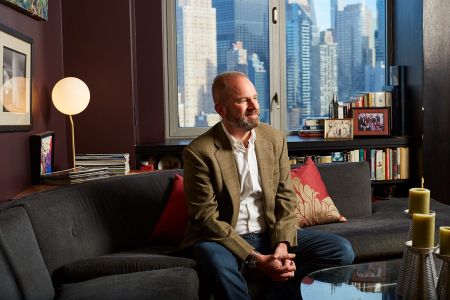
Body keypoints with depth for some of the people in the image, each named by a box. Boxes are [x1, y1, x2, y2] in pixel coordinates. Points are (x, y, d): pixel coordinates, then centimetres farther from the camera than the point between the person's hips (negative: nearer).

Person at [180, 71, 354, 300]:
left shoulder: (275, 138, 4)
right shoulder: (198, 152, -12)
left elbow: (286, 199, 4)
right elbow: (206, 219, -14)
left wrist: (282, 246, -15)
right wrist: (257, 259, -22)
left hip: (270, 234, 5)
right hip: (225, 239, -4)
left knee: (342, 251, -10)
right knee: (218, 263, -39)